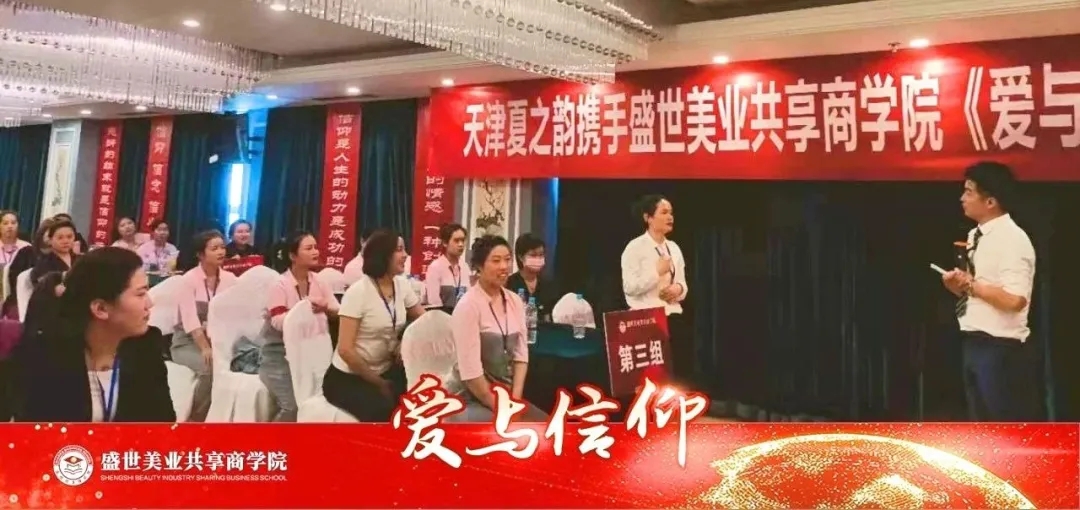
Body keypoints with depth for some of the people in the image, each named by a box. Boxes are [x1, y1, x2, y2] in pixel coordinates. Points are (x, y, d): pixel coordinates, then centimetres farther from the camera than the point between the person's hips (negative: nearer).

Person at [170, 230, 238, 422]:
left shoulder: (230, 279, 2)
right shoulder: (189, 279, -9)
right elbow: (191, 320, -18)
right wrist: (205, 349, -27)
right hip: (187, 342, -3)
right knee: (211, 366, -31)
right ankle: (196, 419, -11)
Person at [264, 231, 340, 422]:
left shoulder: (319, 282, 4)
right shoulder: (280, 285, -11)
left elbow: (339, 312, -2)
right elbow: (278, 322, -22)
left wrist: (326, 308, -22)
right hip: (282, 354, -5)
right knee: (293, 406, -19)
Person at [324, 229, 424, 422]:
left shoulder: (401, 286, 1)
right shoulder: (358, 292, -17)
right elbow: (345, 349, -20)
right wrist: (377, 382, -12)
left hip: (385, 371, 6)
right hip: (347, 378, -6)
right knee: (383, 408, -32)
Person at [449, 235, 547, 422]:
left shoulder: (515, 301, 6)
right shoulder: (468, 305, -15)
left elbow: (521, 354, 5)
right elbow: (470, 370, -18)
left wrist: (514, 402, -6)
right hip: (471, 400, -7)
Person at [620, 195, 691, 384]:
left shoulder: (674, 248, 14)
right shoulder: (635, 247, -7)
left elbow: (682, 283, 18)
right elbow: (629, 287, -14)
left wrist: (678, 288, -4)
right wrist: (657, 271, -15)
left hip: (674, 317, 7)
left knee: (684, 371, 6)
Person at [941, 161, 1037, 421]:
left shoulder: (1012, 239, -16)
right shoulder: (975, 235, 11)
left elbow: (1014, 300, -26)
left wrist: (972, 285, -16)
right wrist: (959, 285, -2)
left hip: (999, 348, -9)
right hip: (973, 343, 9)